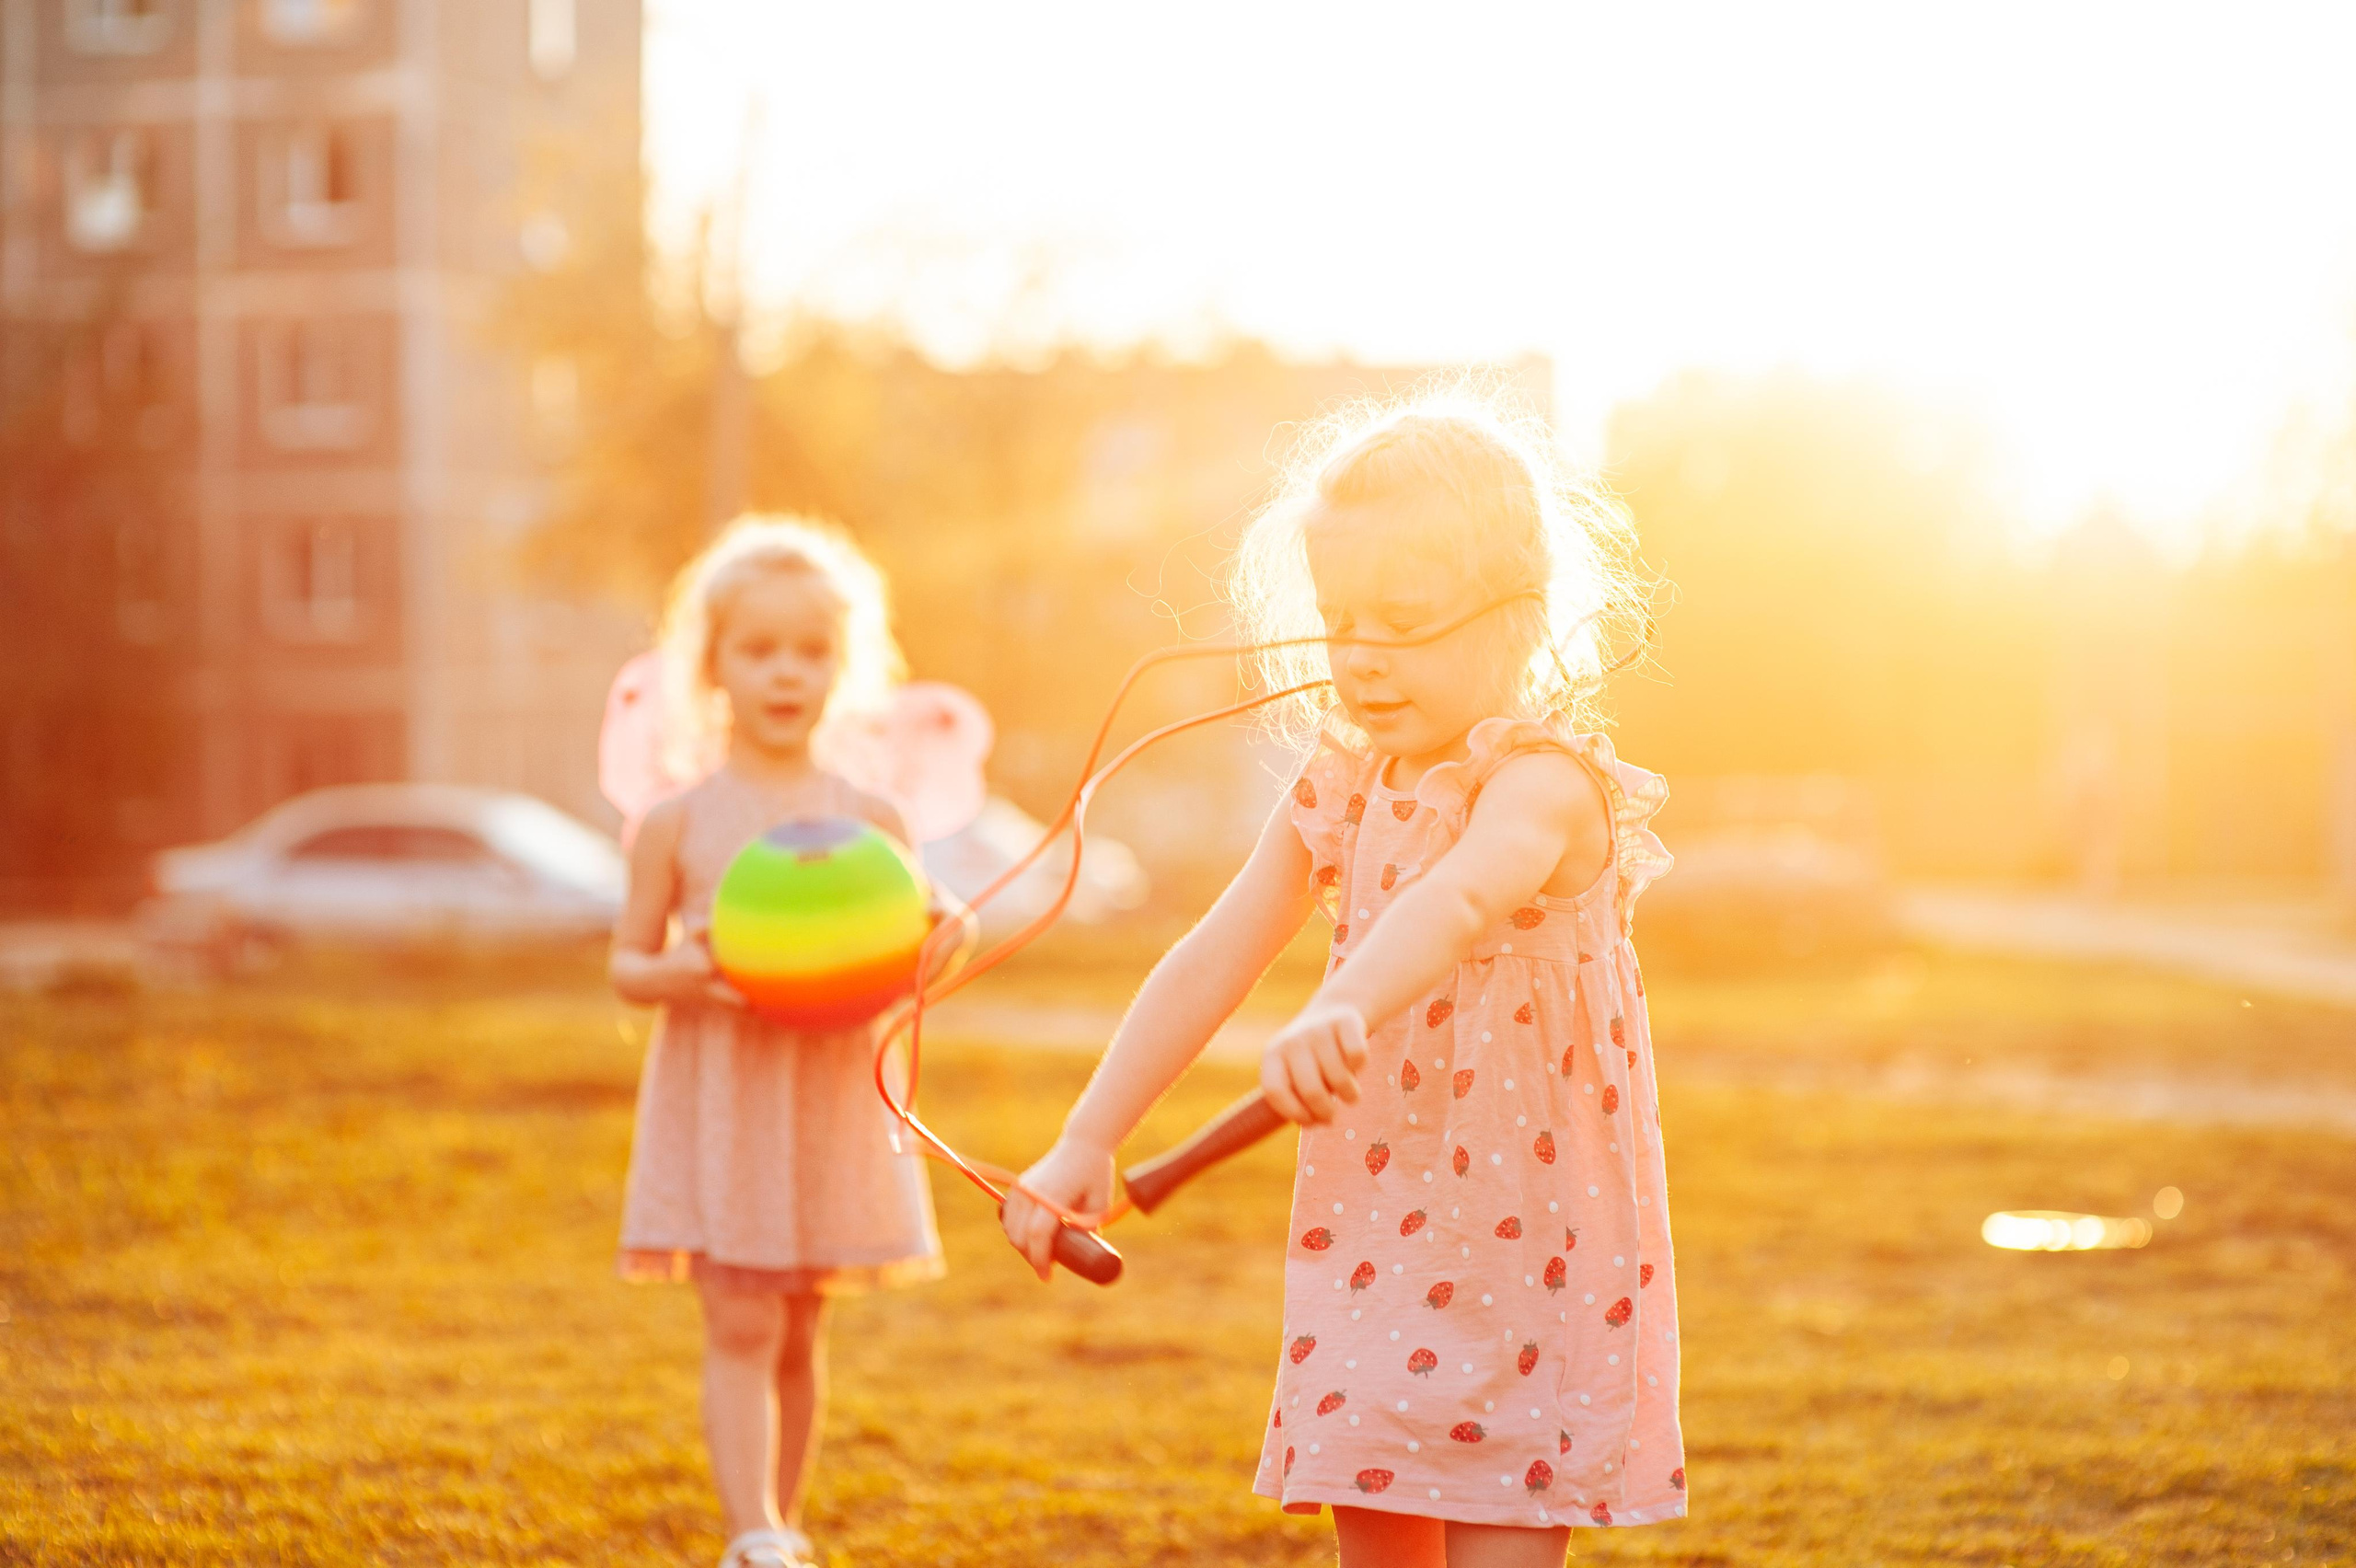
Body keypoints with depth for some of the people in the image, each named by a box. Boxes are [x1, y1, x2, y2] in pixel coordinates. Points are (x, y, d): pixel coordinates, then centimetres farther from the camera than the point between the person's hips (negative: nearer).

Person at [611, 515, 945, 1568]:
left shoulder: (870, 821, 4)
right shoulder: (676, 824, -1)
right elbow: (627, 963, 3)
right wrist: (681, 972, -18)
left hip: (831, 1096, 2)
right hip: (716, 1096, -2)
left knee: (802, 1331, 11)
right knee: (739, 1326, -9)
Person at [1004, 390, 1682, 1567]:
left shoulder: (1543, 781, -16)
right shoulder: (1340, 791, 6)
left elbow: (1458, 900, -38)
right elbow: (1212, 963, 9)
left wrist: (1341, 1011, -57)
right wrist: (1087, 1142, 6)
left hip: (1522, 1245, -6)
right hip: (1373, 1238, 7)